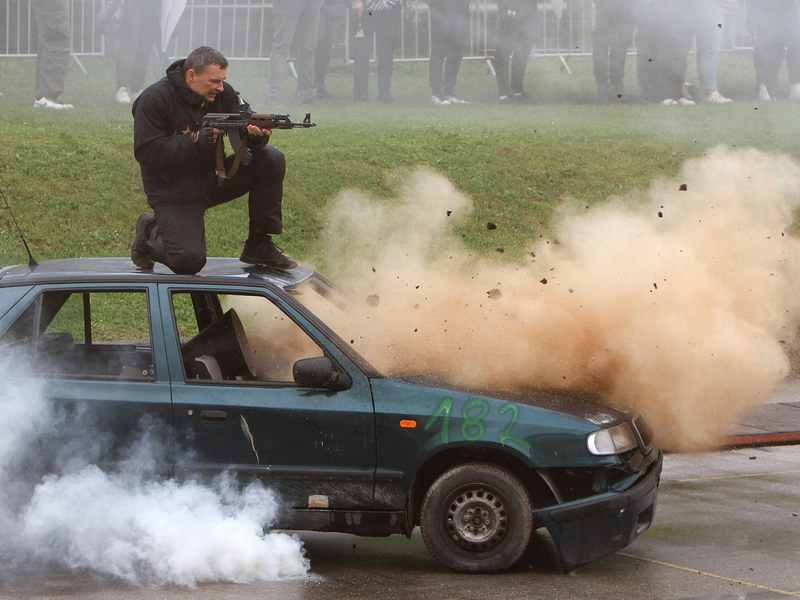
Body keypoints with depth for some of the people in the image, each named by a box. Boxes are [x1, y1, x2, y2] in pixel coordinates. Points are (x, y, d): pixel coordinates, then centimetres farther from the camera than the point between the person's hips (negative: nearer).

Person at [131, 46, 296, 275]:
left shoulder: (223, 93, -1)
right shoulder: (153, 100, -16)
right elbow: (146, 152, -22)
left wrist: (257, 135, -31)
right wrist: (196, 141, -30)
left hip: (213, 178, 6)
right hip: (174, 194, -6)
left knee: (271, 160, -13)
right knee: (189, 261, -24)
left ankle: (259, 246, -5)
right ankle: (150, 234, 12)